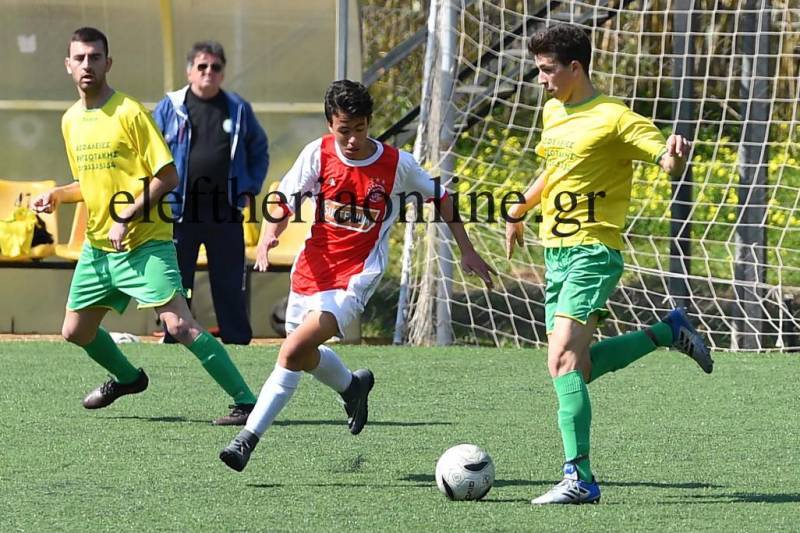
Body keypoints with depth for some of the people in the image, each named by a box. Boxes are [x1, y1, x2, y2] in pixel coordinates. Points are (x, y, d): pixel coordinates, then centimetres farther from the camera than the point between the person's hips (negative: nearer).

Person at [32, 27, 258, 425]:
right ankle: (128, 377, 42)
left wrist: (127, 220, -19)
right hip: (97, 247, 8)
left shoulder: (129, 112, -12)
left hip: (145, 243, -8)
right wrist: (58, 196, 6)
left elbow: (167, 176, -14)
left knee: (180, 325, -20)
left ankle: (246, 401, -18)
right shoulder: (70, 121, 11)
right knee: (75, 332, 14)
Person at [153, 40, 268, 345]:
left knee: (230, 285, 5)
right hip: (181, 212, -1)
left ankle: (238, 343, 10)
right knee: (176, 285, 3)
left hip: (226, 212, 1)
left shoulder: (238, 109, 9)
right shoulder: (169, 108, 4)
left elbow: (259, 152, 17)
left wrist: (250, 189, 6)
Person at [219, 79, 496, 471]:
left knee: (293, 352, -21)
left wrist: (466, 250, 10)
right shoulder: (318, 154, -5)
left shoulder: (396, 164, -8)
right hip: (312, 270, 5)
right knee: (305, 355, 21)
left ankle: (249, 437, -14)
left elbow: (440, 198, 8)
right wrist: (269, 234, -25)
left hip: (356, 276, -5)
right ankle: (353, 386, 54)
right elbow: (284, 201, -3)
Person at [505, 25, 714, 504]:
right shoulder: (553, 113, 13)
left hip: (594, 253, -9)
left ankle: (580, 478, -20)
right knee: (579, 366, 10)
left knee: (563, 361, -20)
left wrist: (675, 156, -40)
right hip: (555, 251, 9)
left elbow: (668, 161, -16)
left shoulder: (613, 118, -12)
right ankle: (669, 332, 28)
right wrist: (518, 212, 40)